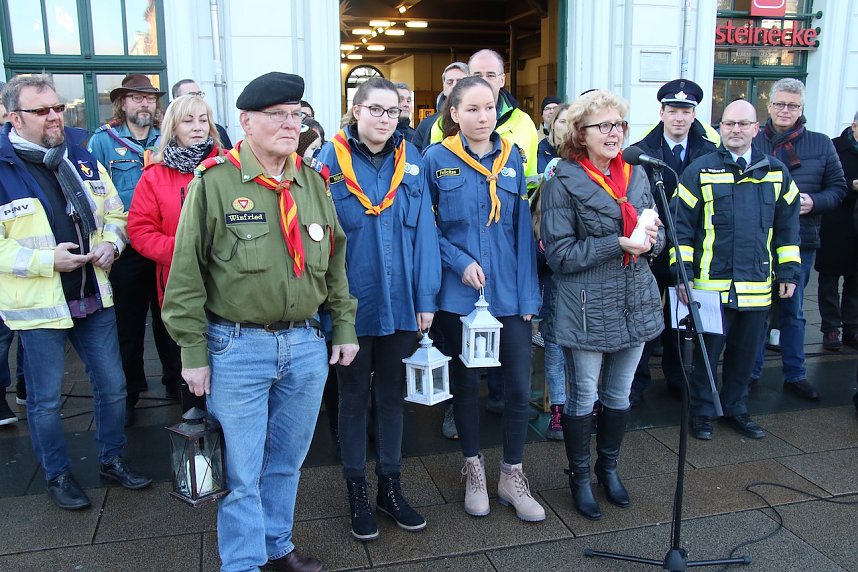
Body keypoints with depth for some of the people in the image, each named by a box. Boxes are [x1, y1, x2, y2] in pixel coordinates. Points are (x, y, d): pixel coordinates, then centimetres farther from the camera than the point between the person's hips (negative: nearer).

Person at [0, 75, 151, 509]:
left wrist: (111, 243, -6)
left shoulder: (84, 159, 6)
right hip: (38, 306, -5)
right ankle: (57, 474, 30)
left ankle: (112, 458, 34)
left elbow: (114, 213, 14)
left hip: (93, 297, 5)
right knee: (46, 399, 10)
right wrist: (48, 260, -22)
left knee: (112, 385, 14)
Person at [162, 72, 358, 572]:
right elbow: (187, 274, -6)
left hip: (306, 345, 5)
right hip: (237, 348, -4)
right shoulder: (214, 182, -8)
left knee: (287, 461, 18)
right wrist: (193, 352, -7)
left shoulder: (313, 181, 7)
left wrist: (344, 325, 10)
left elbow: (335, 261, 14)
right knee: (243, 469, 6)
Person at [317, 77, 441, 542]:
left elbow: (423, 231, 1)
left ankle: (390, 487, 31)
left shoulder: (411, 161, 3)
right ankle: (357, 493, 27)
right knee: (355, 396, 12)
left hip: (400, 303, 3)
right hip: (351, 303, -3)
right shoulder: (330, 160, -6)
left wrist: (425, 297, -3)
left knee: (391, 394, 15)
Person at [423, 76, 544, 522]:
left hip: (509, 290, 2)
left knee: (518, 384, 3)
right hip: (458, 292, -2)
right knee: (465, 382, 12)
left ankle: (512, 475, 23)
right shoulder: (436, 160, -3)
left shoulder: (511, 157, 5)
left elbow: (521, 227, 4)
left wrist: (528, 292, -1)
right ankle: (474, 470, 31)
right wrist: (461, 262, -14)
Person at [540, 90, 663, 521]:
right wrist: (619, 244, -22)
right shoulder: (564, 182, -10)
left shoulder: (637, 175, 7)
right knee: (584, 396, 7)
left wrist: (651, 239, -12)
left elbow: (657, 235, 13)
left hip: (635, 304, 5)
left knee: (619, 394, 17)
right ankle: (579, 475, 27)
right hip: (586, 309, -5)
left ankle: (608, 466, 37)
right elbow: (560, 253, -14)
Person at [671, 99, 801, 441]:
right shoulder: (700, 171, -2)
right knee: (707, 351, 6)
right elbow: (681, 225, -4)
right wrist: (682, 273, -9)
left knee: (745, 353, 14)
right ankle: (702, 412, 23)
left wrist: (788, 272, 9)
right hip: (711, 285, -3)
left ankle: (735, 408, 32)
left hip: (757, 287, 4)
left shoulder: (776, 173, 9)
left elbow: (787, 228, 14)